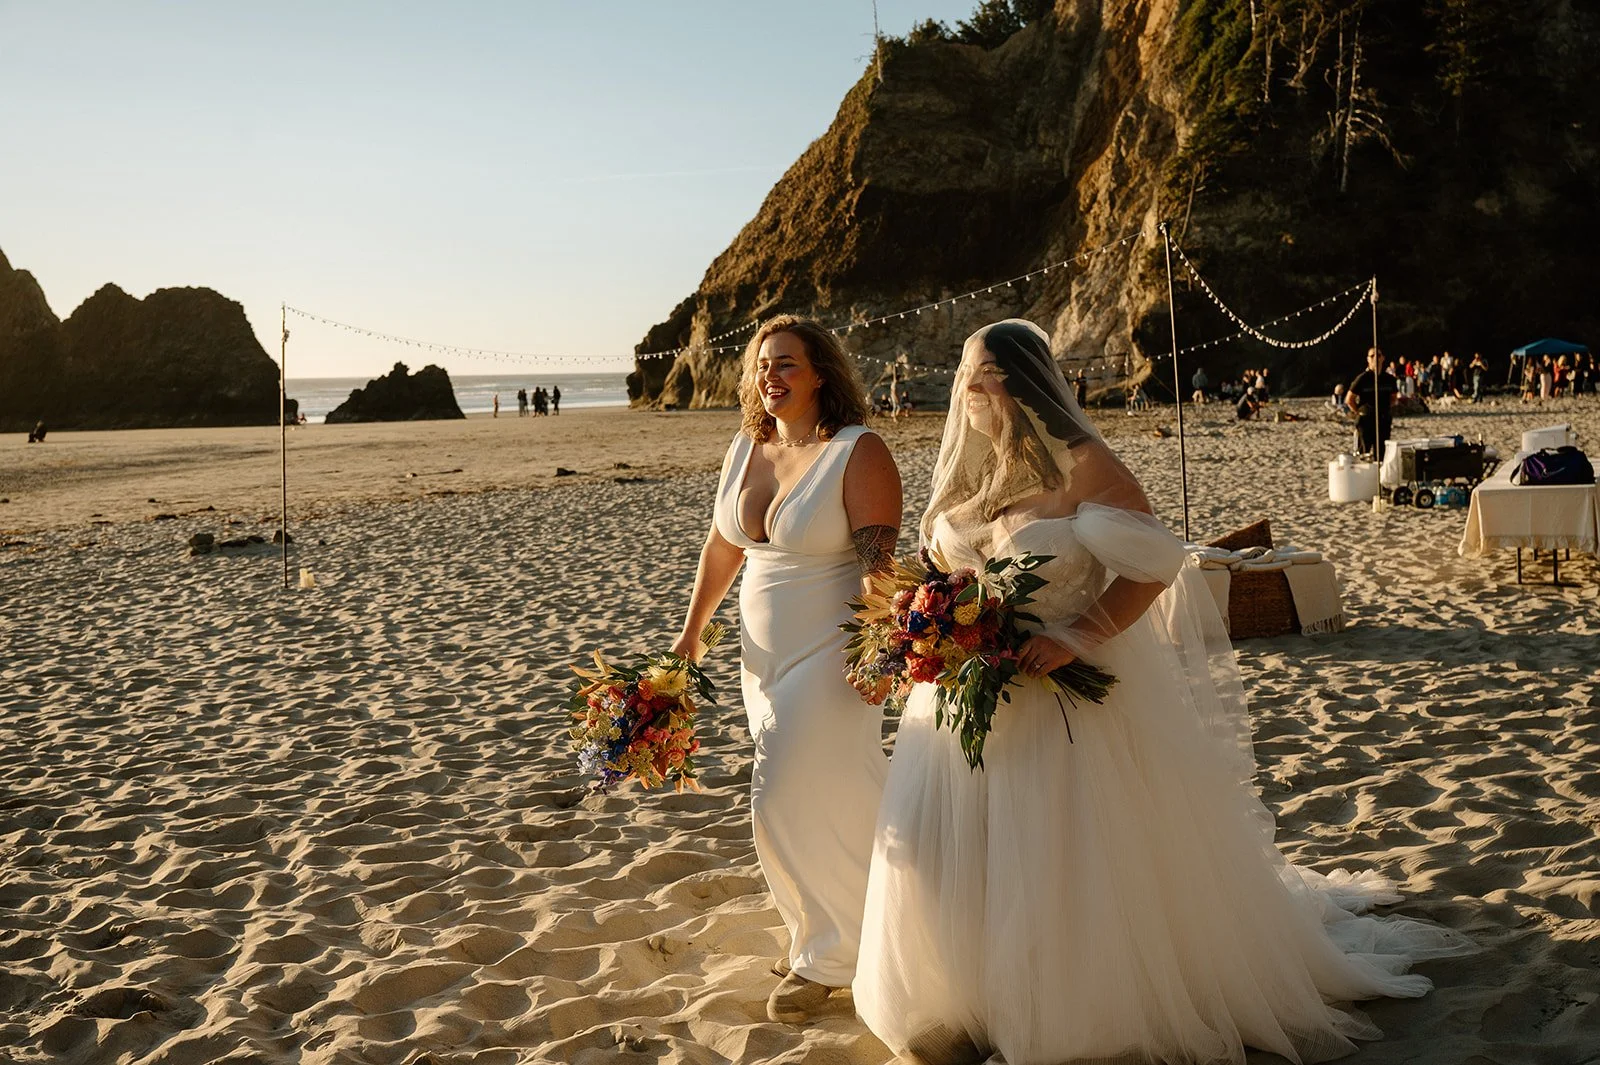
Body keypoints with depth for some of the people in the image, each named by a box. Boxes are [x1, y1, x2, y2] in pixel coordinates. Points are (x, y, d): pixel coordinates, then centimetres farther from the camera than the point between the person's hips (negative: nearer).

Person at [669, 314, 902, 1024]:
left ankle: (824, 959, 16)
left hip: (829, 658, -6)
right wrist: (692, 630, 19)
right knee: (834, 800, 15)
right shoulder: (744, 450, 7)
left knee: (790, 800, -4)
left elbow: (877, 561, -20)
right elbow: (722, 547, 17)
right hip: (764, 656, 6)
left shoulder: (858, 454, -13)